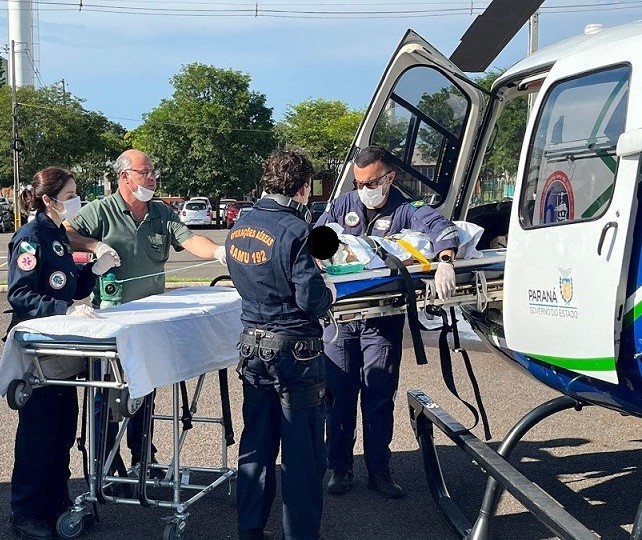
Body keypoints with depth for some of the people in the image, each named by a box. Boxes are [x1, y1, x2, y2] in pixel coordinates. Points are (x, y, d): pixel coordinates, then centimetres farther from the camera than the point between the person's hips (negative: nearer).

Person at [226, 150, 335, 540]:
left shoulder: (239, 228, 6)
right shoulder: (295, 231, -18)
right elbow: (312, 301, -20)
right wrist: (330, 290, 1)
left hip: (253, 346, 7)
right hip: (294, 350, -7)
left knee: (256, 445, 17)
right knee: (303, 453, 5)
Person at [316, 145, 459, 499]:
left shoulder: (406, 211, -3)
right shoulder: (343, 205, 7)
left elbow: (442, 229, -20)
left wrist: (445, 261, -41)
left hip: (383, 320, -2)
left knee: (379, 398, 5)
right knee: (339, 394, 6)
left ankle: (379, 472, 16)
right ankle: (339, 468, 19)